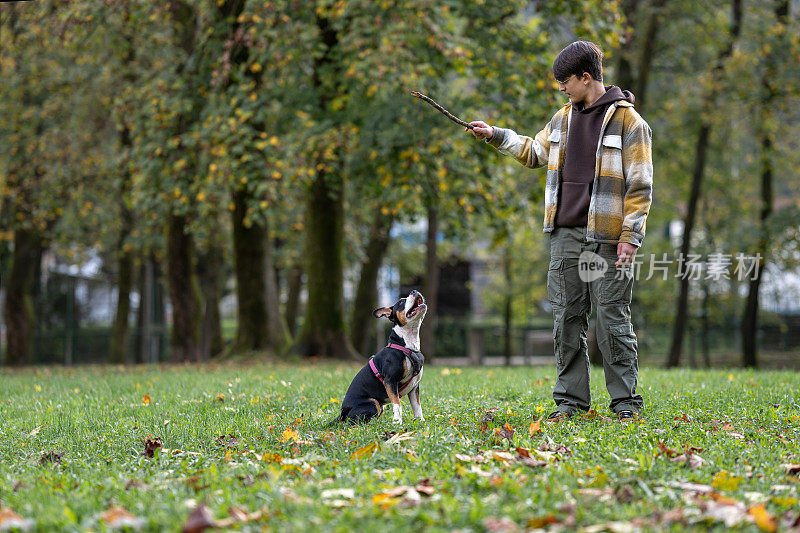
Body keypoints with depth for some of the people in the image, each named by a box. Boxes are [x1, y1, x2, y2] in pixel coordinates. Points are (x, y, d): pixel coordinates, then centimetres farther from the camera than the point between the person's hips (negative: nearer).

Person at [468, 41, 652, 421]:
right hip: (566, 236, 6)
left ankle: (625, 403, 3)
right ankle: (570, 400, 12)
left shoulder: (627, 120, -5)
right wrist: (495, 136, 23)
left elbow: (639, 186, -7)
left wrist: (630, 237, -13)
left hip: (607, 238, -6)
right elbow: (535, 152, 32)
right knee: (567, 320, 6)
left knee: (613, 321, -4)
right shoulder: (564, 118, 15)